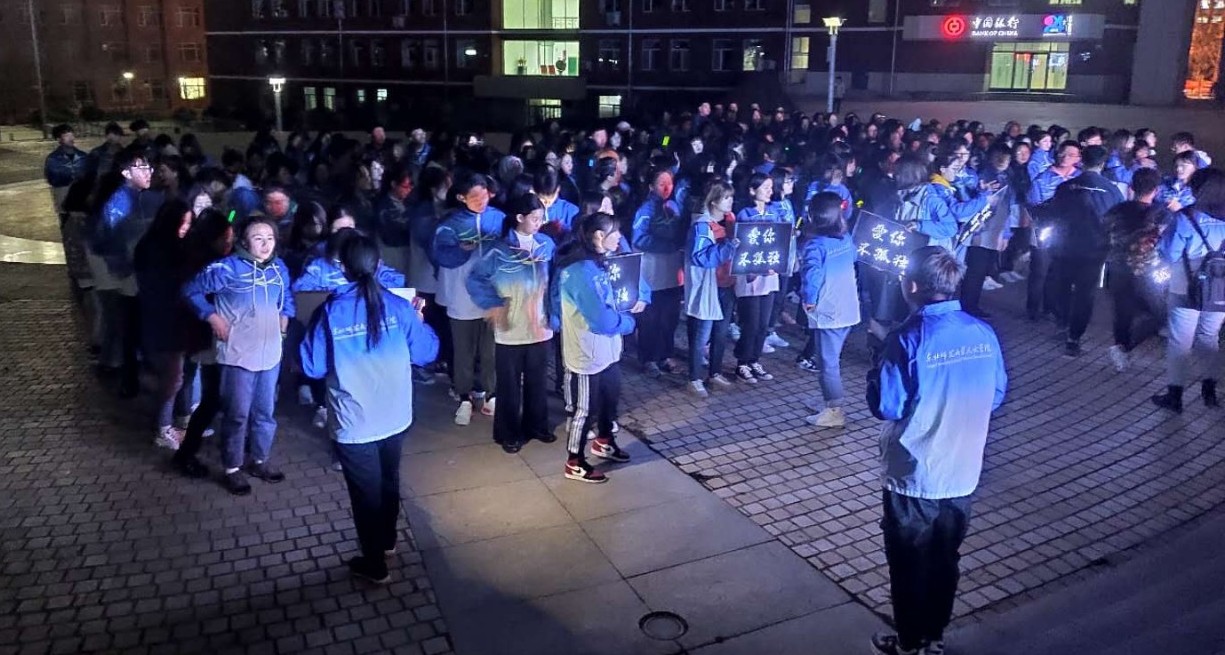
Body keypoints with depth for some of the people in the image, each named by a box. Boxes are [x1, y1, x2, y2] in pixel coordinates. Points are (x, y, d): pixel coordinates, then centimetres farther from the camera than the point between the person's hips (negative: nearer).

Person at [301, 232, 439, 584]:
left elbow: (312, 367, -7)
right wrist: (419, 321, 16)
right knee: (389, 480, 25)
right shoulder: (399, 307, -10)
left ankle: (375, 564, 28)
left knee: (366, 491, 13)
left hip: (354, 423, -3)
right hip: (395, 417, 3)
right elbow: (427, 352, 0)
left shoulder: (329, 312, -15)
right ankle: (387, 540, 47)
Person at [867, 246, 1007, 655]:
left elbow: (885, 406, -18)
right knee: (945, 559, 21)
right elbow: (997, 395, 6)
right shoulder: (983, 333, -5)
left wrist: (877, 375, -2)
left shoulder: (908, 338, -22)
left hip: (913, 475, -5)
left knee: (909, 563, 13)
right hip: (963, 473, 5)